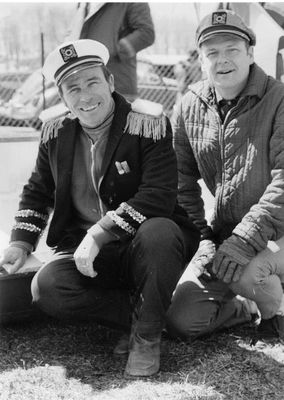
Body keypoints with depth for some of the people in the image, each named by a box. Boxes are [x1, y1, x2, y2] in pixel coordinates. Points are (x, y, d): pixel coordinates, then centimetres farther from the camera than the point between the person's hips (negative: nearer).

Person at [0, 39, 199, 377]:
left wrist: (100, 233, -26)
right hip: (86, 250, 4)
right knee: (47, 288, -27)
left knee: (159, 232, -39)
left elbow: (159, 195, -21)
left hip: (141, 247, -3)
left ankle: (147, 335, -16)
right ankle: (139, 313, -9)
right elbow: (37, 193, 20)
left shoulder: (148, 123, -11)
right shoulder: (56, 134, 6)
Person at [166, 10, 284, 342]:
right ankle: (252, 304, 21)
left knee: (242, 272, -35)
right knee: (180, 320, -7)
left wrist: (243, 242, -28)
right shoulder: (189, 107, 2)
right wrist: (202, 237, -3)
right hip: (223, 233, 5)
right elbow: (182, 181, 8)